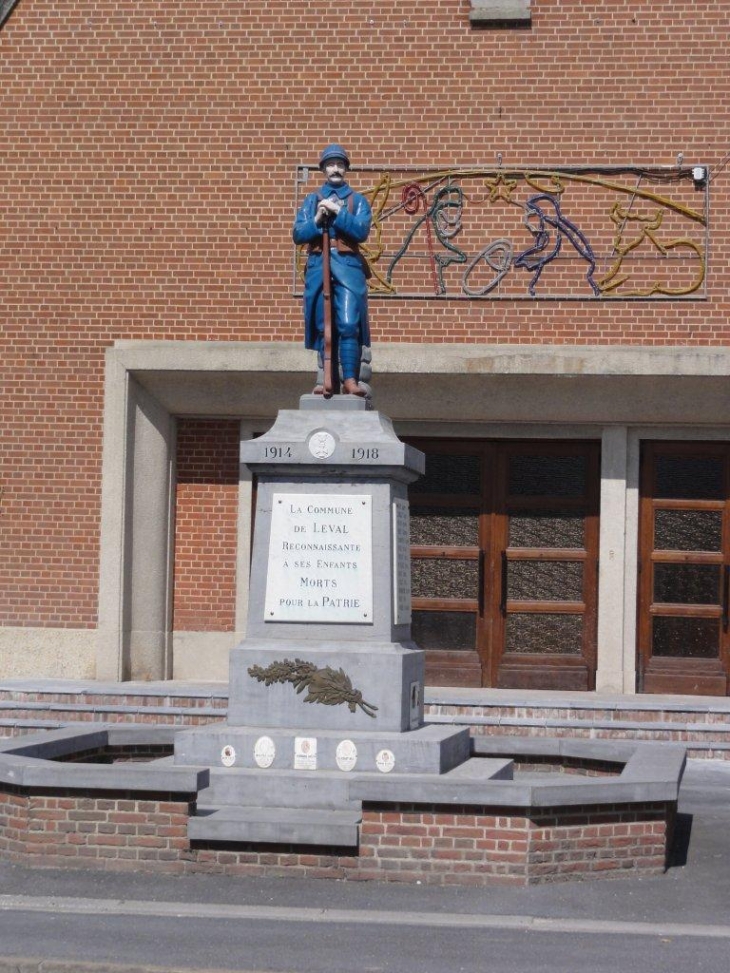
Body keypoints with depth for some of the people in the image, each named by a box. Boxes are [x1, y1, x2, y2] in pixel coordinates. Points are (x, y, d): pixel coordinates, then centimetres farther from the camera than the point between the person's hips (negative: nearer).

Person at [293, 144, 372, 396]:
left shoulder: (358, 201, 11)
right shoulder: (312, 200, 16)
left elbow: (361, 232, -5)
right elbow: (298, 235, 7)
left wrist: (338, 212, -13)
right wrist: (317, 220, -10)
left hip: (348, 266, -2)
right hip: (318, 266, 2)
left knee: (348, 325, -12)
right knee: (322, 327, 3)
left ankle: (350, 379, -13)